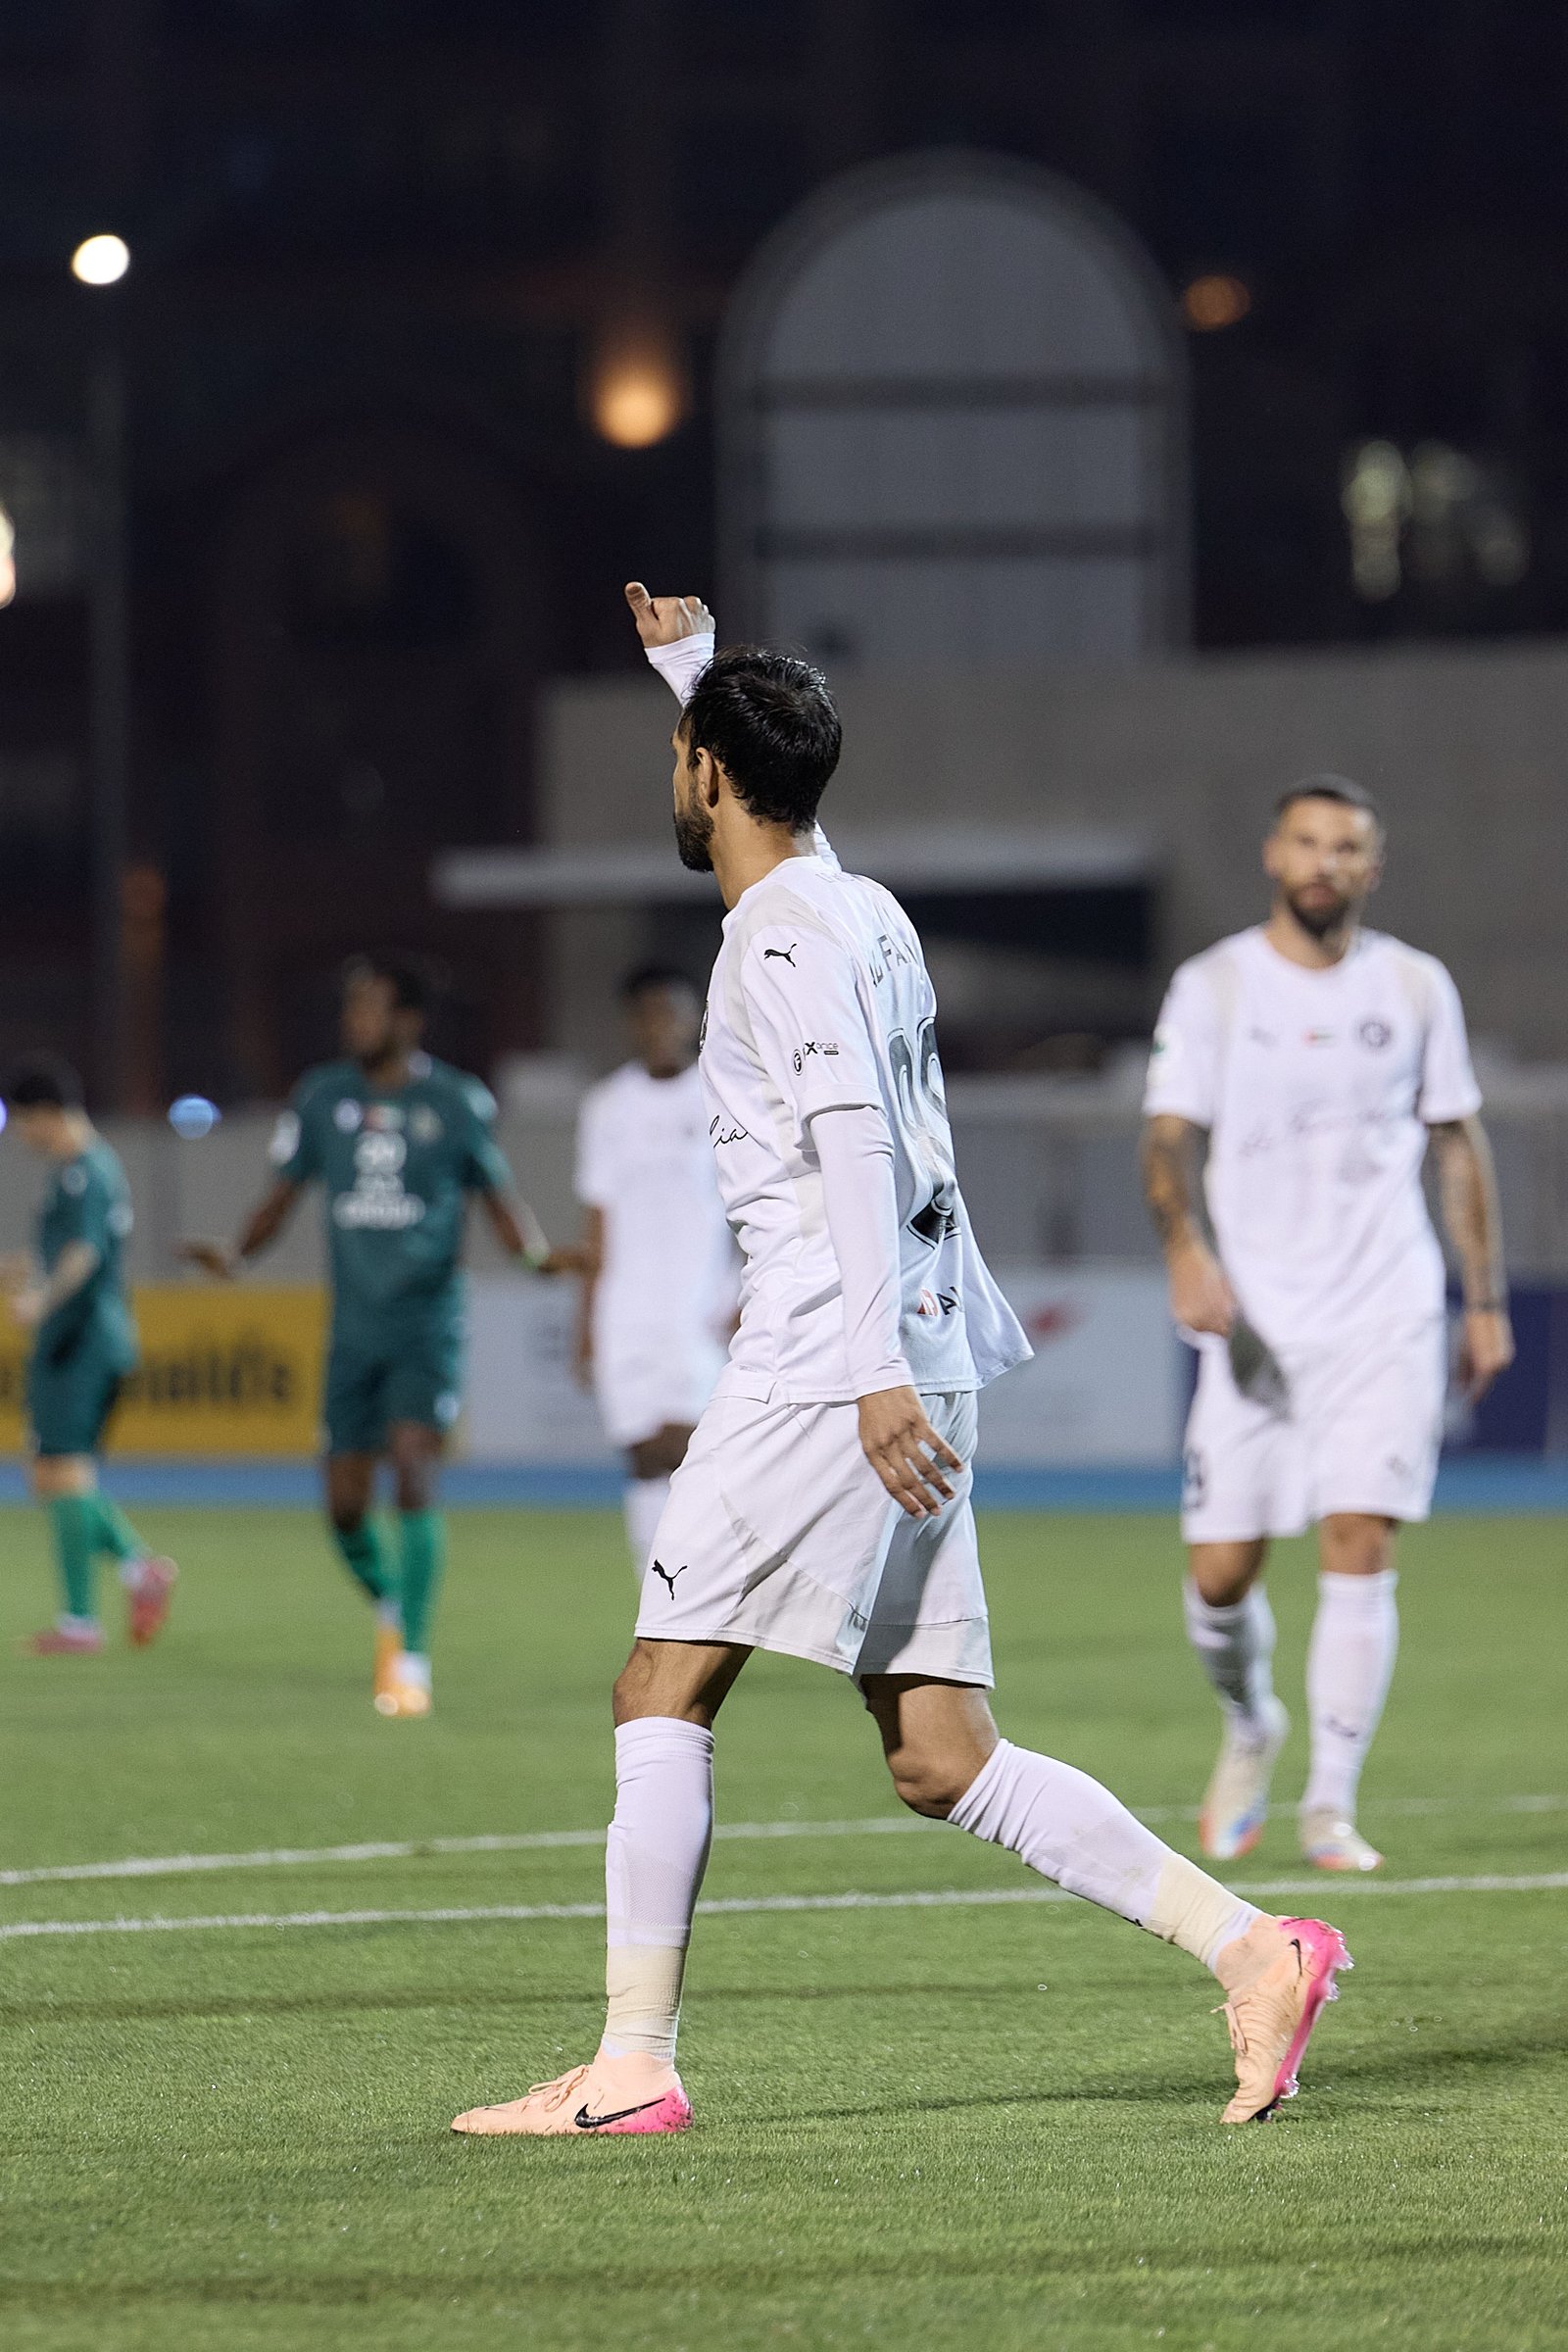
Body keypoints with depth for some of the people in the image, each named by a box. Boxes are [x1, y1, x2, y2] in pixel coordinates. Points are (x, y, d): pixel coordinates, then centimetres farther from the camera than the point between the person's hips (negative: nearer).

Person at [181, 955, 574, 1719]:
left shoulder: (454, 1102, -3)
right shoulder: (322, 1098, 4)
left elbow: (498, 1198, 5)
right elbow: (284, 1192, 9)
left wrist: (539, 1254, -15)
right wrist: (236, 1251, -10)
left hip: (427, 1324, -4)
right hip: (354, 1331, 4)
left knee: (413, 1475, -19)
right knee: (346, 1505, 3)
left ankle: (411, 1662, -16)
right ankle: (391, 1609, 34)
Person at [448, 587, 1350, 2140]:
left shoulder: (782, 939, -9)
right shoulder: (861, 911, 19)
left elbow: (854, 1142, -20)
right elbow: (773, 795, 44)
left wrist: (876, 1365, -27)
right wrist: (687, 662, 52)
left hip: (833, 1369, -9)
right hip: (907, 1379, 9)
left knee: (662, 1693, -5)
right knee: (939, 1761, 4)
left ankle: (632, 2066, -7)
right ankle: (1247, 1948, -5)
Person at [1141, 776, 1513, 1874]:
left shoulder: (1416, 988, 6)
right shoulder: (1214, 986, 2)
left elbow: (1460, 1145, 14)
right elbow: (1171, 1137, -4)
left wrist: (1488, 1300, 11)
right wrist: (1187, 1252, -23)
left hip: (1387, 1318, 0)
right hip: (1256, 1323, 0)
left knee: (1361, 1547, -13)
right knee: (1221, 1573, -1)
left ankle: (1331, 1803, -5)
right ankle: (1251, 1728, 31)